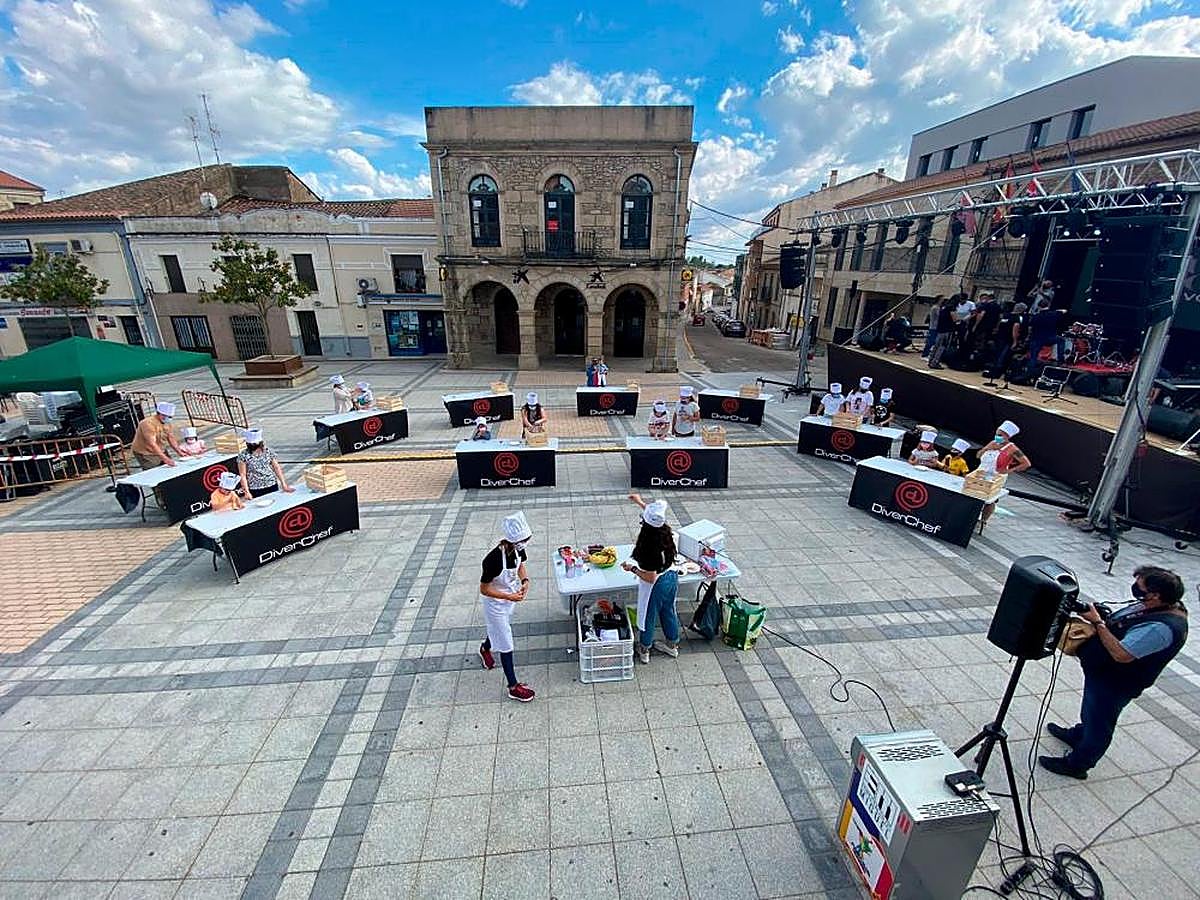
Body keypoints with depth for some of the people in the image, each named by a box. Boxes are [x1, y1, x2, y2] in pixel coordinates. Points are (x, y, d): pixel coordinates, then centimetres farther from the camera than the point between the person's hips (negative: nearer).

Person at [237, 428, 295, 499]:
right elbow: (243, 475, -5)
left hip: (272, 486, 2)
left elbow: (277, 468, 3)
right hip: (255, 490, -2)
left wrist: (284, 485, 0)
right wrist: (247, 492, -12)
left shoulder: (268, 451, 1)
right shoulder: (243, 456, -6)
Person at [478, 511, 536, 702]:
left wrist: (524, 581, -15)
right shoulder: (493, 560, -38)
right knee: (506, 645, 5)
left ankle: (485, 649, 63)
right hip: (495, 603, -7)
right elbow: (484, 589, -26)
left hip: (510, 596, 7)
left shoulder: (517, 549, -18)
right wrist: (509, 597, -31)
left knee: (498, 628, 32)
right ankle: (513, 687, 21)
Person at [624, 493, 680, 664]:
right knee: (668, 612, 28)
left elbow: (650, 578, -27)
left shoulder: (649, 547, -35)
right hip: (671, 578, 7)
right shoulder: (666, 531, -15)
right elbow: (654, 514, 8)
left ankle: (644, 650, 42)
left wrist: (632, 568, -15)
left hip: (656, 586, -7)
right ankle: (672, 645, 49)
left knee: (648, 616, 18)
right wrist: (640, 502, 18)